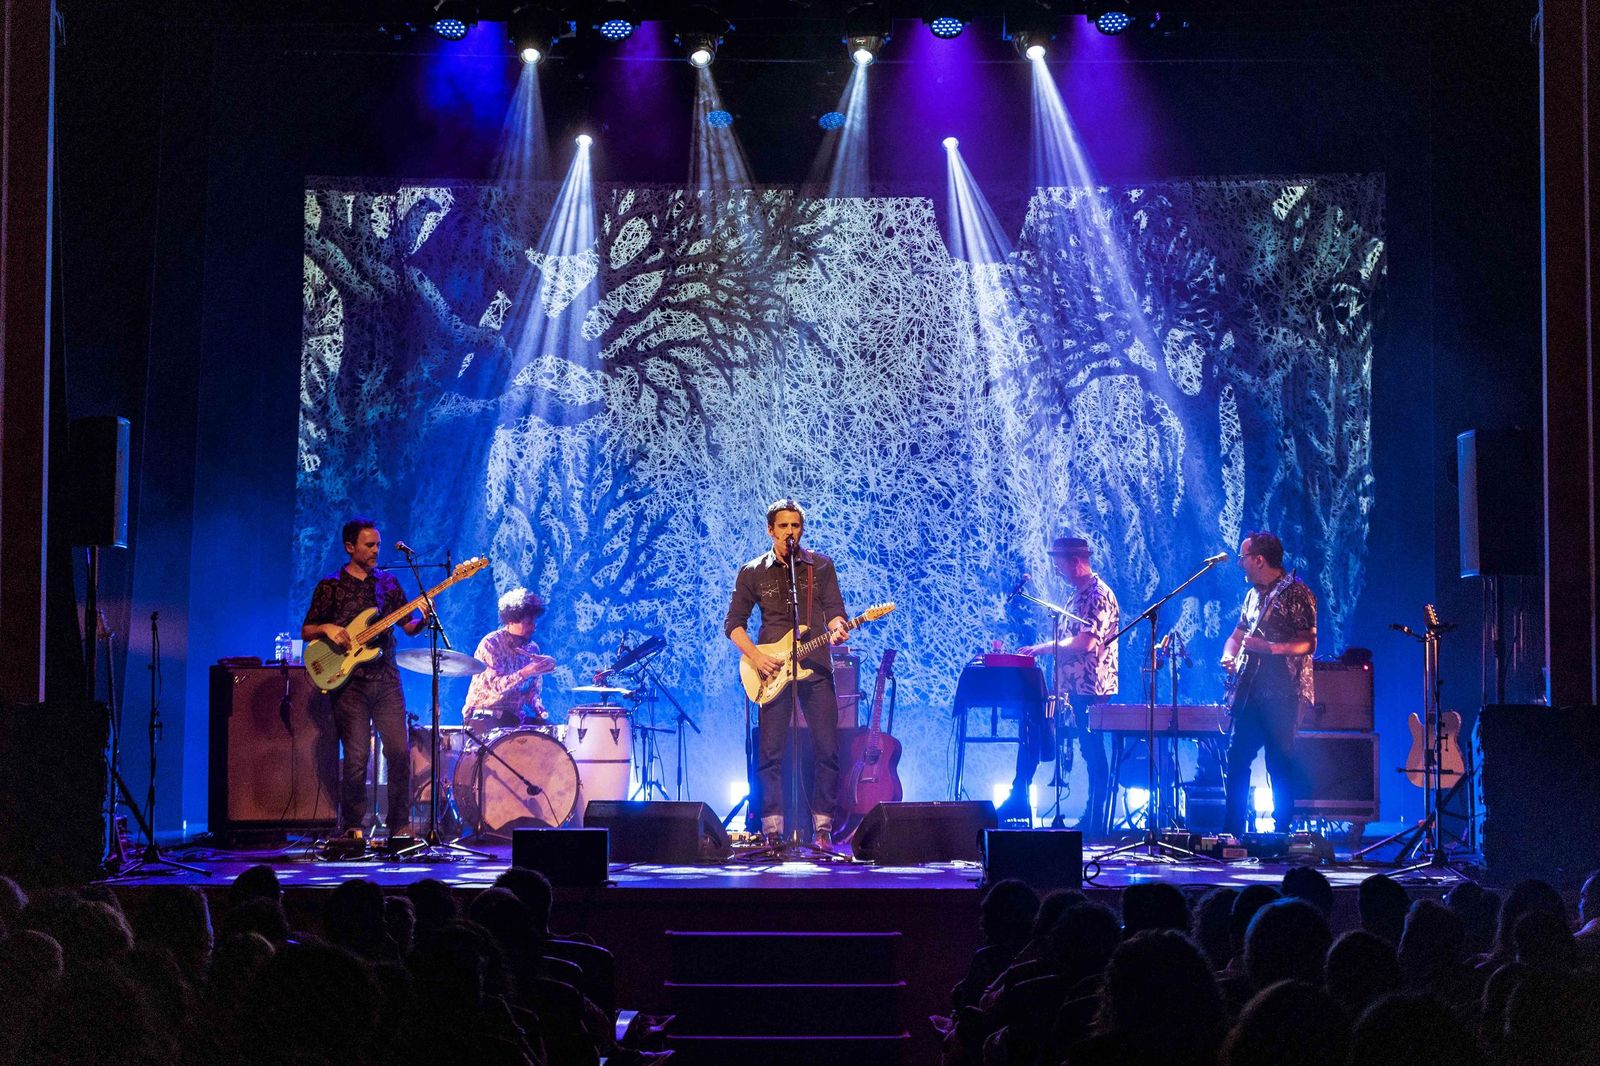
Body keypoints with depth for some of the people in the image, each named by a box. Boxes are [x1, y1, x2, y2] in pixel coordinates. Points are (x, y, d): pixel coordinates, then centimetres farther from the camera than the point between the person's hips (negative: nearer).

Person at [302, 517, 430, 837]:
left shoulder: (388, 582, 14)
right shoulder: (330, 586, 5)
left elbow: (409, 627, 13)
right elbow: (306, 631, 7)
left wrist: (423, 617, -8)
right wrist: (327, 628, -13)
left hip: (386, 679, 3)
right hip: (350, 681, -3)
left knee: (400, 751, -5)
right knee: (356, 757, -7)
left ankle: (401, 824, 5)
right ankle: (353, 828, 6)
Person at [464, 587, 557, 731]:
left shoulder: (532, 649, 8)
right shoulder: (491, 644, -12)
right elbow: (494, 686, -24)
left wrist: (536, 704, -5)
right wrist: (526, 672, -35)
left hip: (516, 716, 7)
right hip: (485, 715, -7)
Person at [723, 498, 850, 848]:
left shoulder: (821, 566, 8)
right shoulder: (752, 572, 6)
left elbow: (834, 609, 4)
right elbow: (733, 623, 7)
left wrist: (837, 628, -19)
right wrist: (756, 657, -8)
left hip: (815, 666, 0)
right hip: (771, 668, 0)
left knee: (827, 749, -5)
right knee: (771, 752, -4)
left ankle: (822, 827, 4)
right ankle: (772, 830, 2)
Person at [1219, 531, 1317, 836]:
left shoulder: (1296, 593, -7)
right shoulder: (1254, 594, 18)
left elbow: (1309, 643, -13)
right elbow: (1237, 636, 25)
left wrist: (1269, 648, -24)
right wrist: (1229, 656, 3)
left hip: (1283, 693, -8)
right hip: (1251, 691, 8)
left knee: (1280, 762, -6)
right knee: (1237, 756, 4)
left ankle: (1281, 830, 1)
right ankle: (1231, 830, 9)